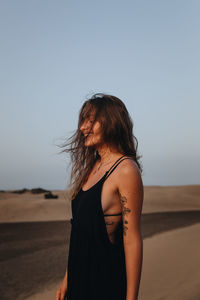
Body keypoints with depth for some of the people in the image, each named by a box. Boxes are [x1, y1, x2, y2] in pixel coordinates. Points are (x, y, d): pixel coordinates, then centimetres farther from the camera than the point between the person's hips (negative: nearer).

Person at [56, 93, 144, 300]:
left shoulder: (126, 170, -16)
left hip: (108, 282, -7)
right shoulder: (92, 167, 7)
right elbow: (80, 228, 11)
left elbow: (132, 240, -18)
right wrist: (68, 277, 14)